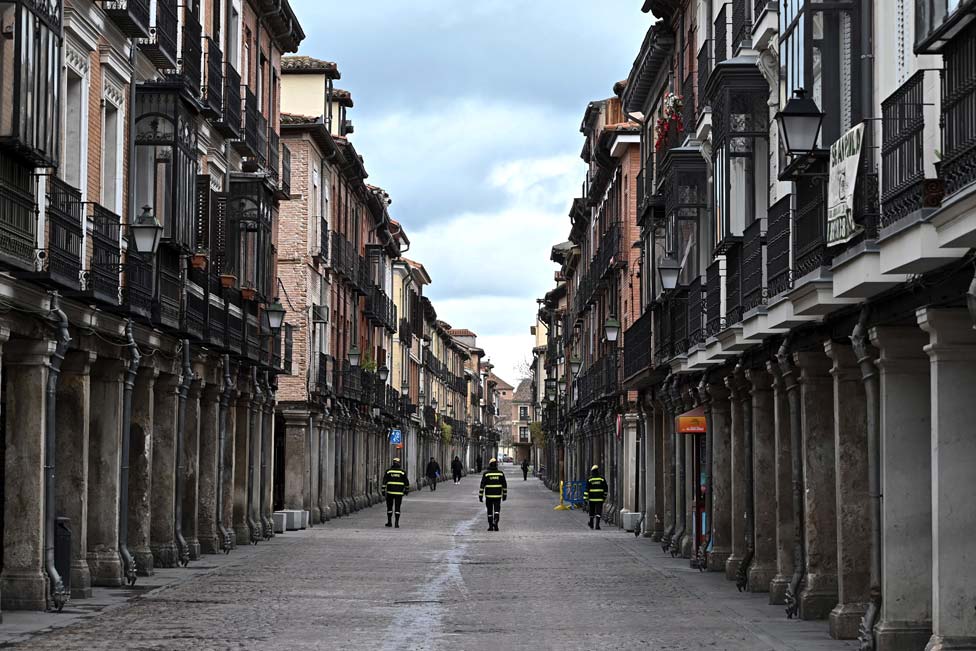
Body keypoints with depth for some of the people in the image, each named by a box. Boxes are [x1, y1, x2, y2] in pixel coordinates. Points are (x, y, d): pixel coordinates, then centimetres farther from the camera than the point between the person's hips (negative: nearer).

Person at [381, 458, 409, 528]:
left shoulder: (388, 471, -1)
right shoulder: (402, 472, -1)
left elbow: (384, 481, -4)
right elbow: (406, 482, 4)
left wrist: (383, 491, -2)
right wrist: (407, 490, 17)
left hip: (390, 492, 0)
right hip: (399, 493, 0)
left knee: (389, 507, 13)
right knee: (397, 508, 2)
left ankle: (389, 522, 15)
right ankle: (397, 523, -4)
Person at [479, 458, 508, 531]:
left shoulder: (486, 473, -5)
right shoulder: (500, 473, 0)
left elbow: (482, 485, -7)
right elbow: (504, 485, 4)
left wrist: (480, 496, -3)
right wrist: (505, 495, 14)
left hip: (489, 495, 0)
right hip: (497, 495, 0)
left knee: (490, 511, 11)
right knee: (497, 510, 1)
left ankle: (490, 526, 14)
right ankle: (495, 523, -22)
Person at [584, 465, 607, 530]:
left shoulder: (589, 480, -4)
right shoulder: (602, 479, 0)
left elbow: (586, 490, -6)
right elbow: (605, 489, 7)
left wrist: (585, 499, -4)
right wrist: (604, 496, 21)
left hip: (592, 498, 0)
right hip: (599, 499, 0)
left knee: (592, 512, 15)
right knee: (598, 512, -3)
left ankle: (591, 524, 28)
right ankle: (597, 524, -17)